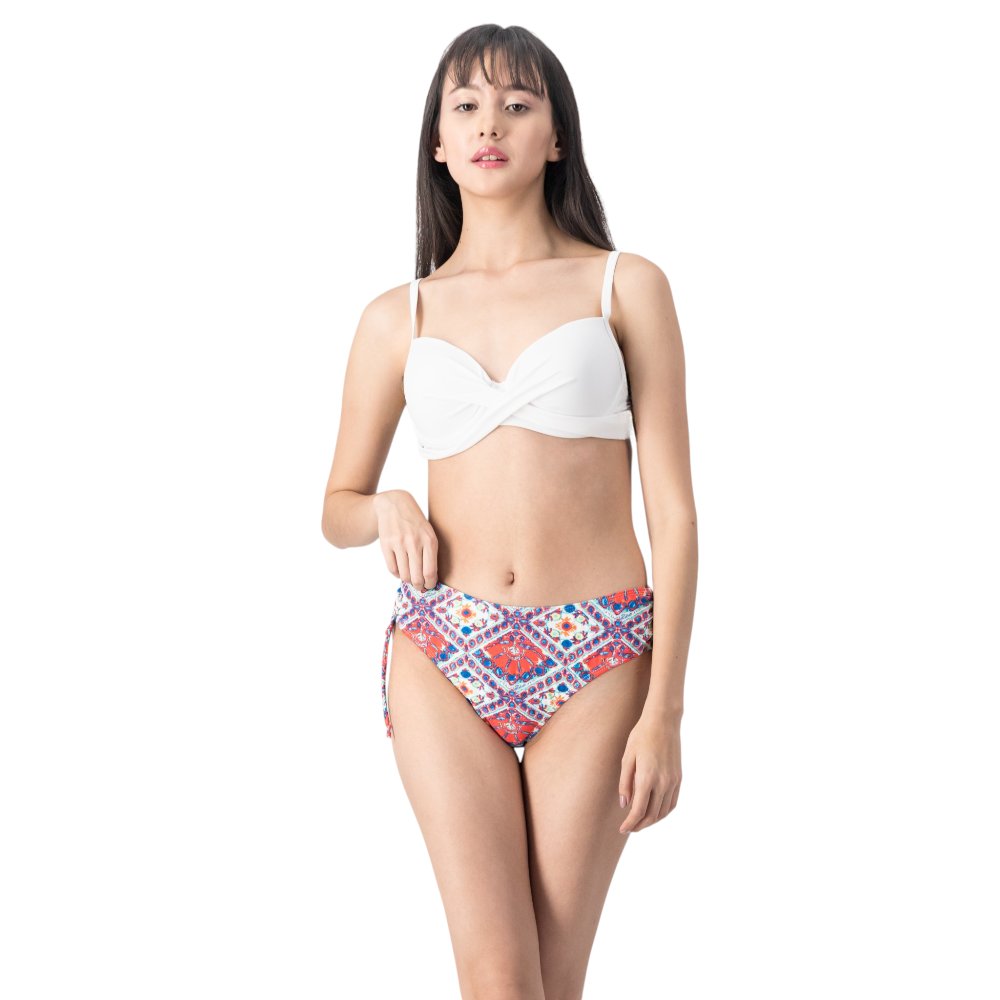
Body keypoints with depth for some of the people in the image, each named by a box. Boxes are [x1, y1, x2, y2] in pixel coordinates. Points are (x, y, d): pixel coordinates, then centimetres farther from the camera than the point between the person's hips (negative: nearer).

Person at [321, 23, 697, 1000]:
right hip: (445, 659, 1)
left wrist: (664, 710, -6)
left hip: (597, 661, -1)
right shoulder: (397, 318, 10)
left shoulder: (625, 287, 5)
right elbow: (336, 509, 20)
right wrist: (388, 509, -5)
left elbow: (672, 506, 1)